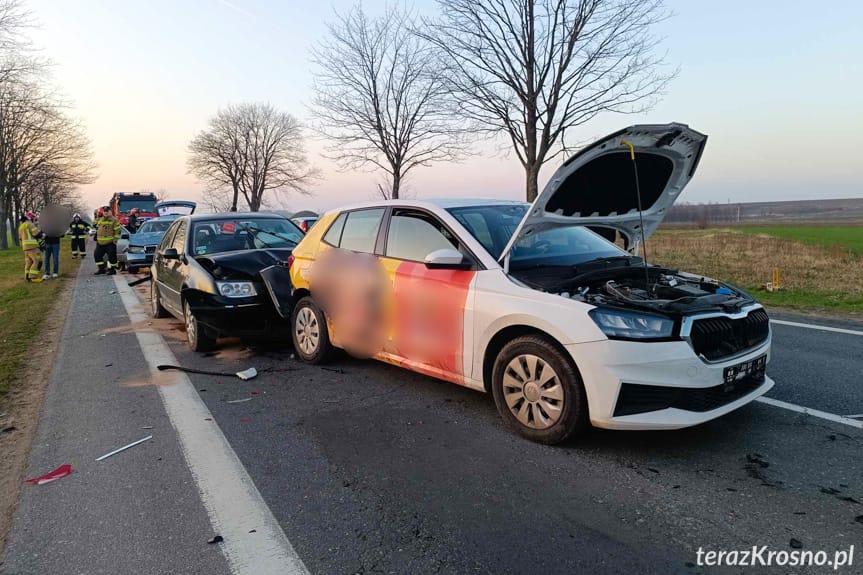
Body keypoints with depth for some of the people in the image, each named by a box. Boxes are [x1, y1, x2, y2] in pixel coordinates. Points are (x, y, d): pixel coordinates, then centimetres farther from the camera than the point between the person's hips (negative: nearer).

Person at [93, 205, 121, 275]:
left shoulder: (114, 220, -5)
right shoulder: (100, 219, 15)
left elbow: (117, 230, -10)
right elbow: (94, 225, 33)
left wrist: (115, 239, -15)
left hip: (110, 243, -7)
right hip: (100, 243, 7)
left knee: (111, 256, -4)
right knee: (97, 255, 8)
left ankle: (112, 269, 8)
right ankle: (101, 269, 17)